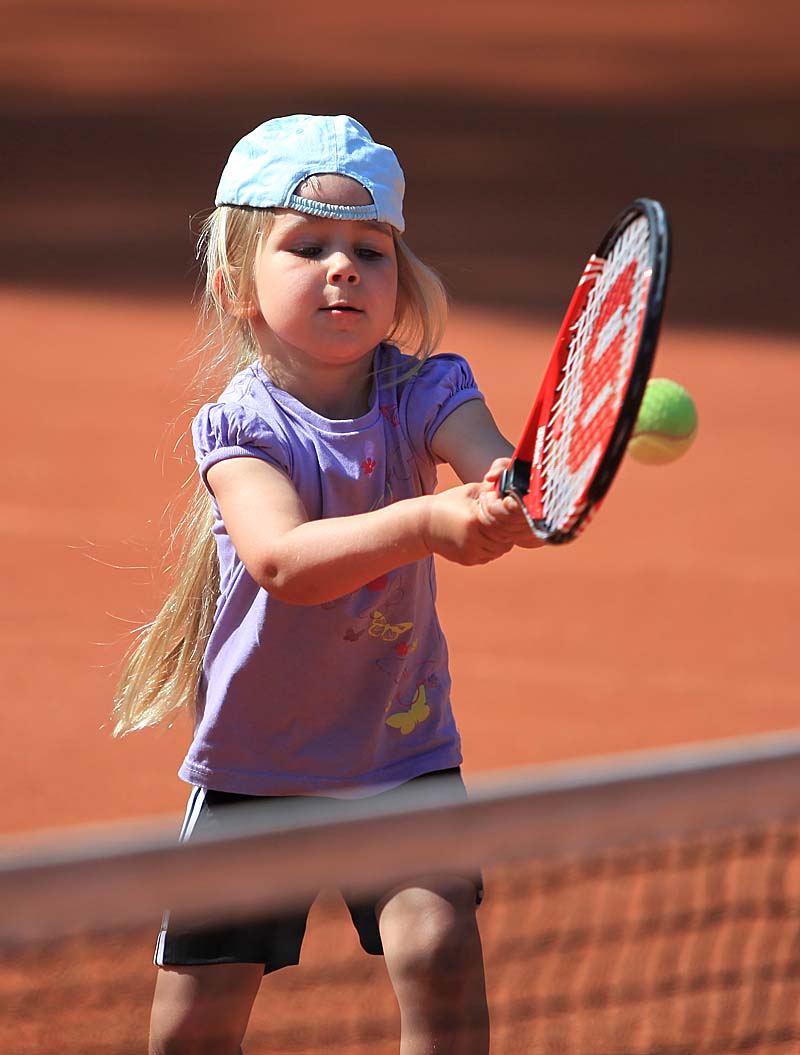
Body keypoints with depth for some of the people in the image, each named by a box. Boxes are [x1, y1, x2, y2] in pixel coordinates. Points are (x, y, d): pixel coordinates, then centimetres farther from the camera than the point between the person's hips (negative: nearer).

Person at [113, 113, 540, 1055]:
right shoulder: (243, 428, -16)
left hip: (401, 748, 1)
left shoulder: (424, 396, -9)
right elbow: (284, 561, -35)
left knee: (438, 948, -22)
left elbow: (498, 470, -28)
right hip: (255, 762, -1)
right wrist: (425, 523, -51)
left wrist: (511, 500, -54)